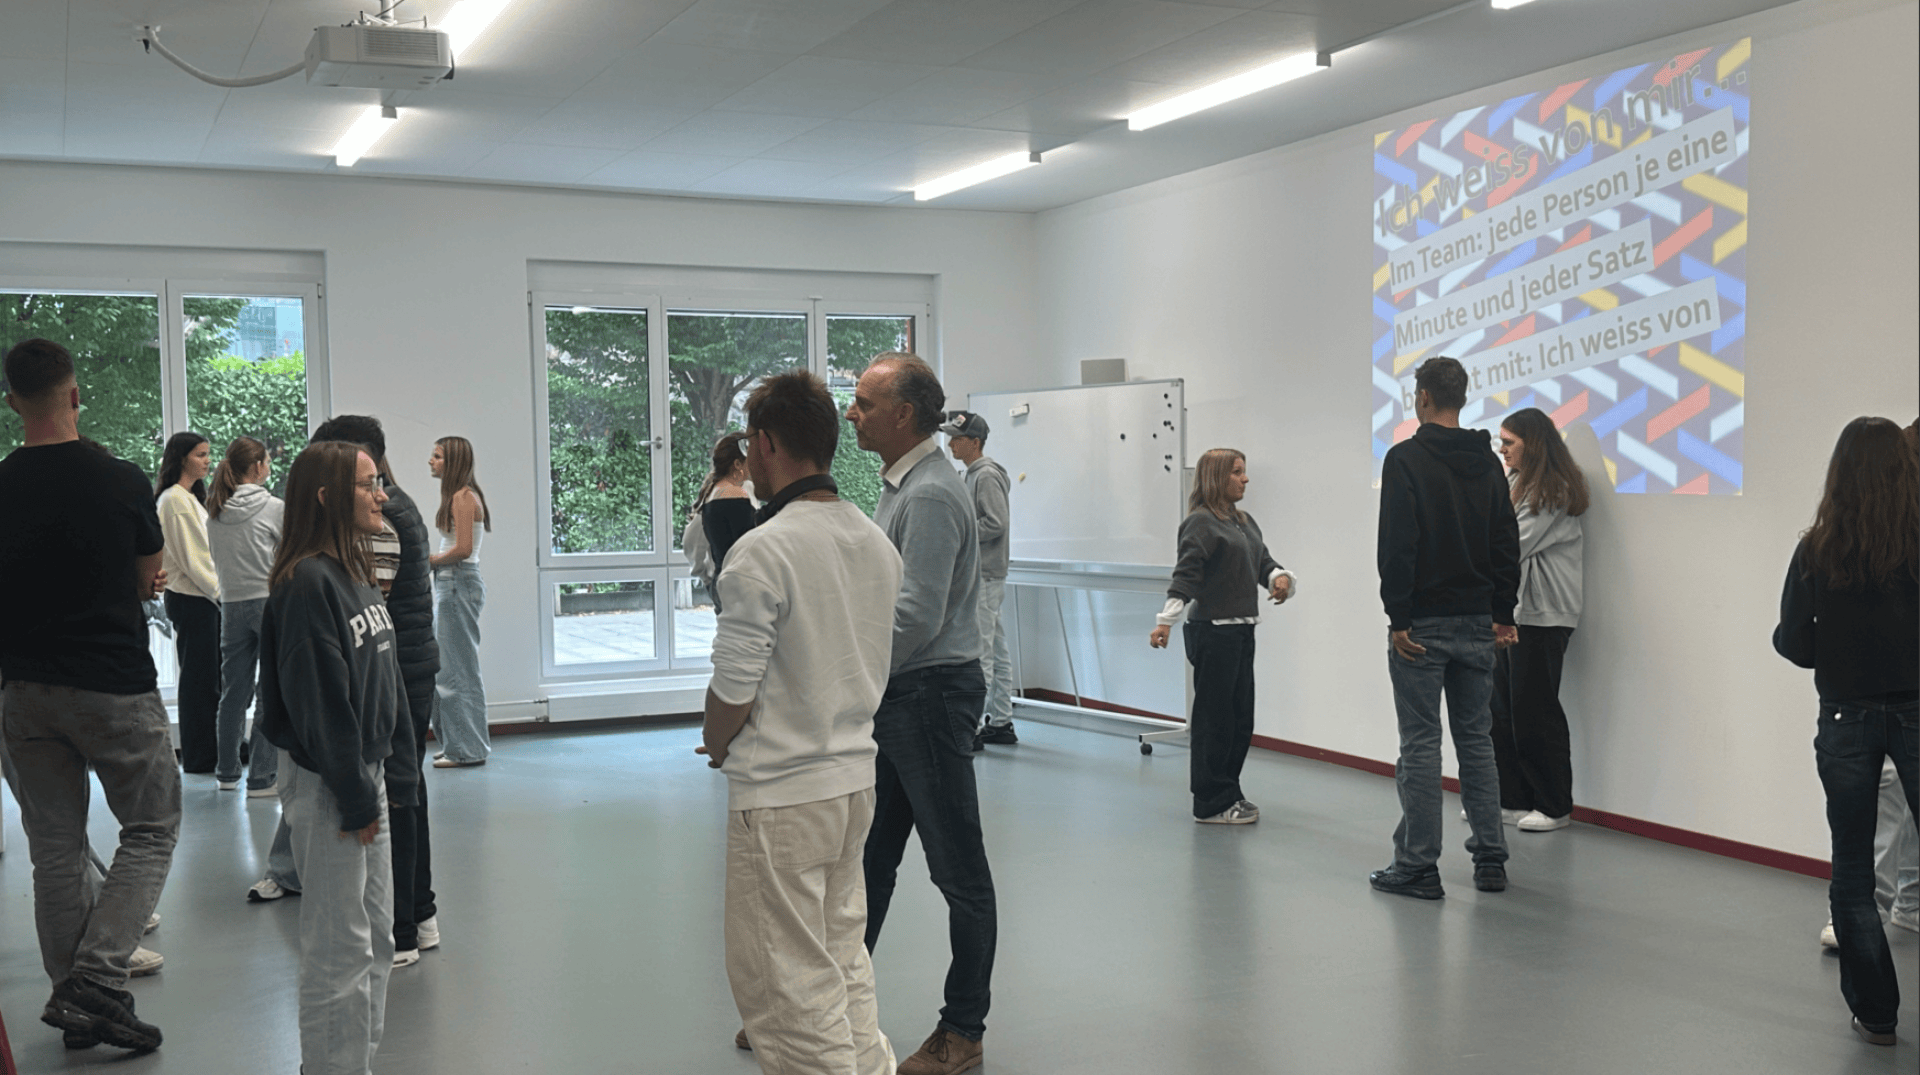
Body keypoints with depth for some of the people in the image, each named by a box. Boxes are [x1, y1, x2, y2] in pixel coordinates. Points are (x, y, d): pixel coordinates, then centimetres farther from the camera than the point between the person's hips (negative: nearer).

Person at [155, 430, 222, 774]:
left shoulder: (191, 497, 17)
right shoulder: (175, 500, -13)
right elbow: (190, 559, -17)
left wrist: (219, 590, 12)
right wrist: (220, 592, -13)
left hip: (204, 596, 9)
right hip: (190, 599, -9)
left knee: (209, 677, 11)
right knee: (199, 677, -3)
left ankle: (214, 752, 17)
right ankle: (199, 757, 5)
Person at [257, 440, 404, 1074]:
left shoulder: (354, 572, 11)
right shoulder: (307, 582, -18)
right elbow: (319, 701, -20)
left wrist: (373, 779, 14)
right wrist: (355, 797, -18)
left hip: (365, 771, 10)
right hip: (326, 783, -9)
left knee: (376, 936, 17)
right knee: (340, 948, 0)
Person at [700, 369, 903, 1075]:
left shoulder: (761, 552, -19)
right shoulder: (877, 543, 6)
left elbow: (733, 689, -16)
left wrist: (715, 744, 4)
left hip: (780, 795, -8)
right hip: (856, 777, 8)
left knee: (787, 984, 3)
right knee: (844, 957, 20)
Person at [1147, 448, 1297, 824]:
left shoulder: (1245, 522, 17)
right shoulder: (1200, 522, -10)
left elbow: (1263, 561, 17)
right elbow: (1186, 575, -19)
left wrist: (1280, 578, -6)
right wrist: (1166, 621, -28)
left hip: (1242, 630, 9)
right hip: (1213, 631, -9)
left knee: (1241, 718, 13)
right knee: (1215, 718, -3)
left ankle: (1227, 791, 26)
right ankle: (1211, 804, 6)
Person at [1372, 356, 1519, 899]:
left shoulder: (1406, 458, -11)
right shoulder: (1488, 462, 10)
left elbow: (1397, 545, -18)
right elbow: (1508, 545, 11)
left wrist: (1398, 617, -14)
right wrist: (1503, 615, 15)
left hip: (1423, 624, -6)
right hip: (1477, 624, 6)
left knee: (1420, 743, -2)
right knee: (1477, 739, 13)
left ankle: (1418, 867, 2)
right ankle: (1490, 860, 16)